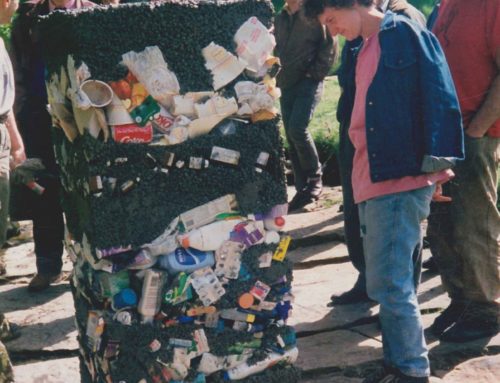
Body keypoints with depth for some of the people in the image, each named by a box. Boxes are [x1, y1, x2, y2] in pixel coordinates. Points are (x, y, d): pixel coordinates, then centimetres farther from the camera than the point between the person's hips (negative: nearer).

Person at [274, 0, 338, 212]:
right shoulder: (280, 19, 14)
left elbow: (330, 45, -6)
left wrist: (317, 73, -11)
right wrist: (278, 74, 8)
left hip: (308, 82, -6)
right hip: (286, 84, 6)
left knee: (297, 129, -20)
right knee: (291, 137, 4)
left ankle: (315, 179, -2)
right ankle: (303, 189, 12)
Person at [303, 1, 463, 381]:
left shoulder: (406, 33, -7)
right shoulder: (366, 49, 18)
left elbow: (440, 99, -13)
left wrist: (438, 161, -18)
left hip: (401, 179, -9)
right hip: (372, 179, 9)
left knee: (388, 283, -8)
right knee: (388, 282, 14)